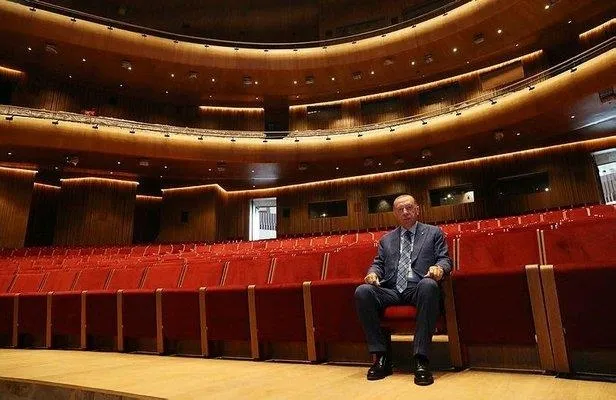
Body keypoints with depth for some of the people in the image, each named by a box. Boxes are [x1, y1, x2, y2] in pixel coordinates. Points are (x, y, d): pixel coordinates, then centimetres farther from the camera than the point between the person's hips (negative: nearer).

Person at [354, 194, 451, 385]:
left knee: (429, 284, -39)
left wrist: (439, 268, -15)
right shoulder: (386, 239, 25)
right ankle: (381, 357, -19)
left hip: (419, 288, -3)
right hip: (391, 290, 3)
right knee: (362, 291, -27)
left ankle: (421, 359, -35)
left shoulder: (434, 233, 17)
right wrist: (373, 273, -4)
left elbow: (445, 259, 9)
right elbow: (378, 263, 21)